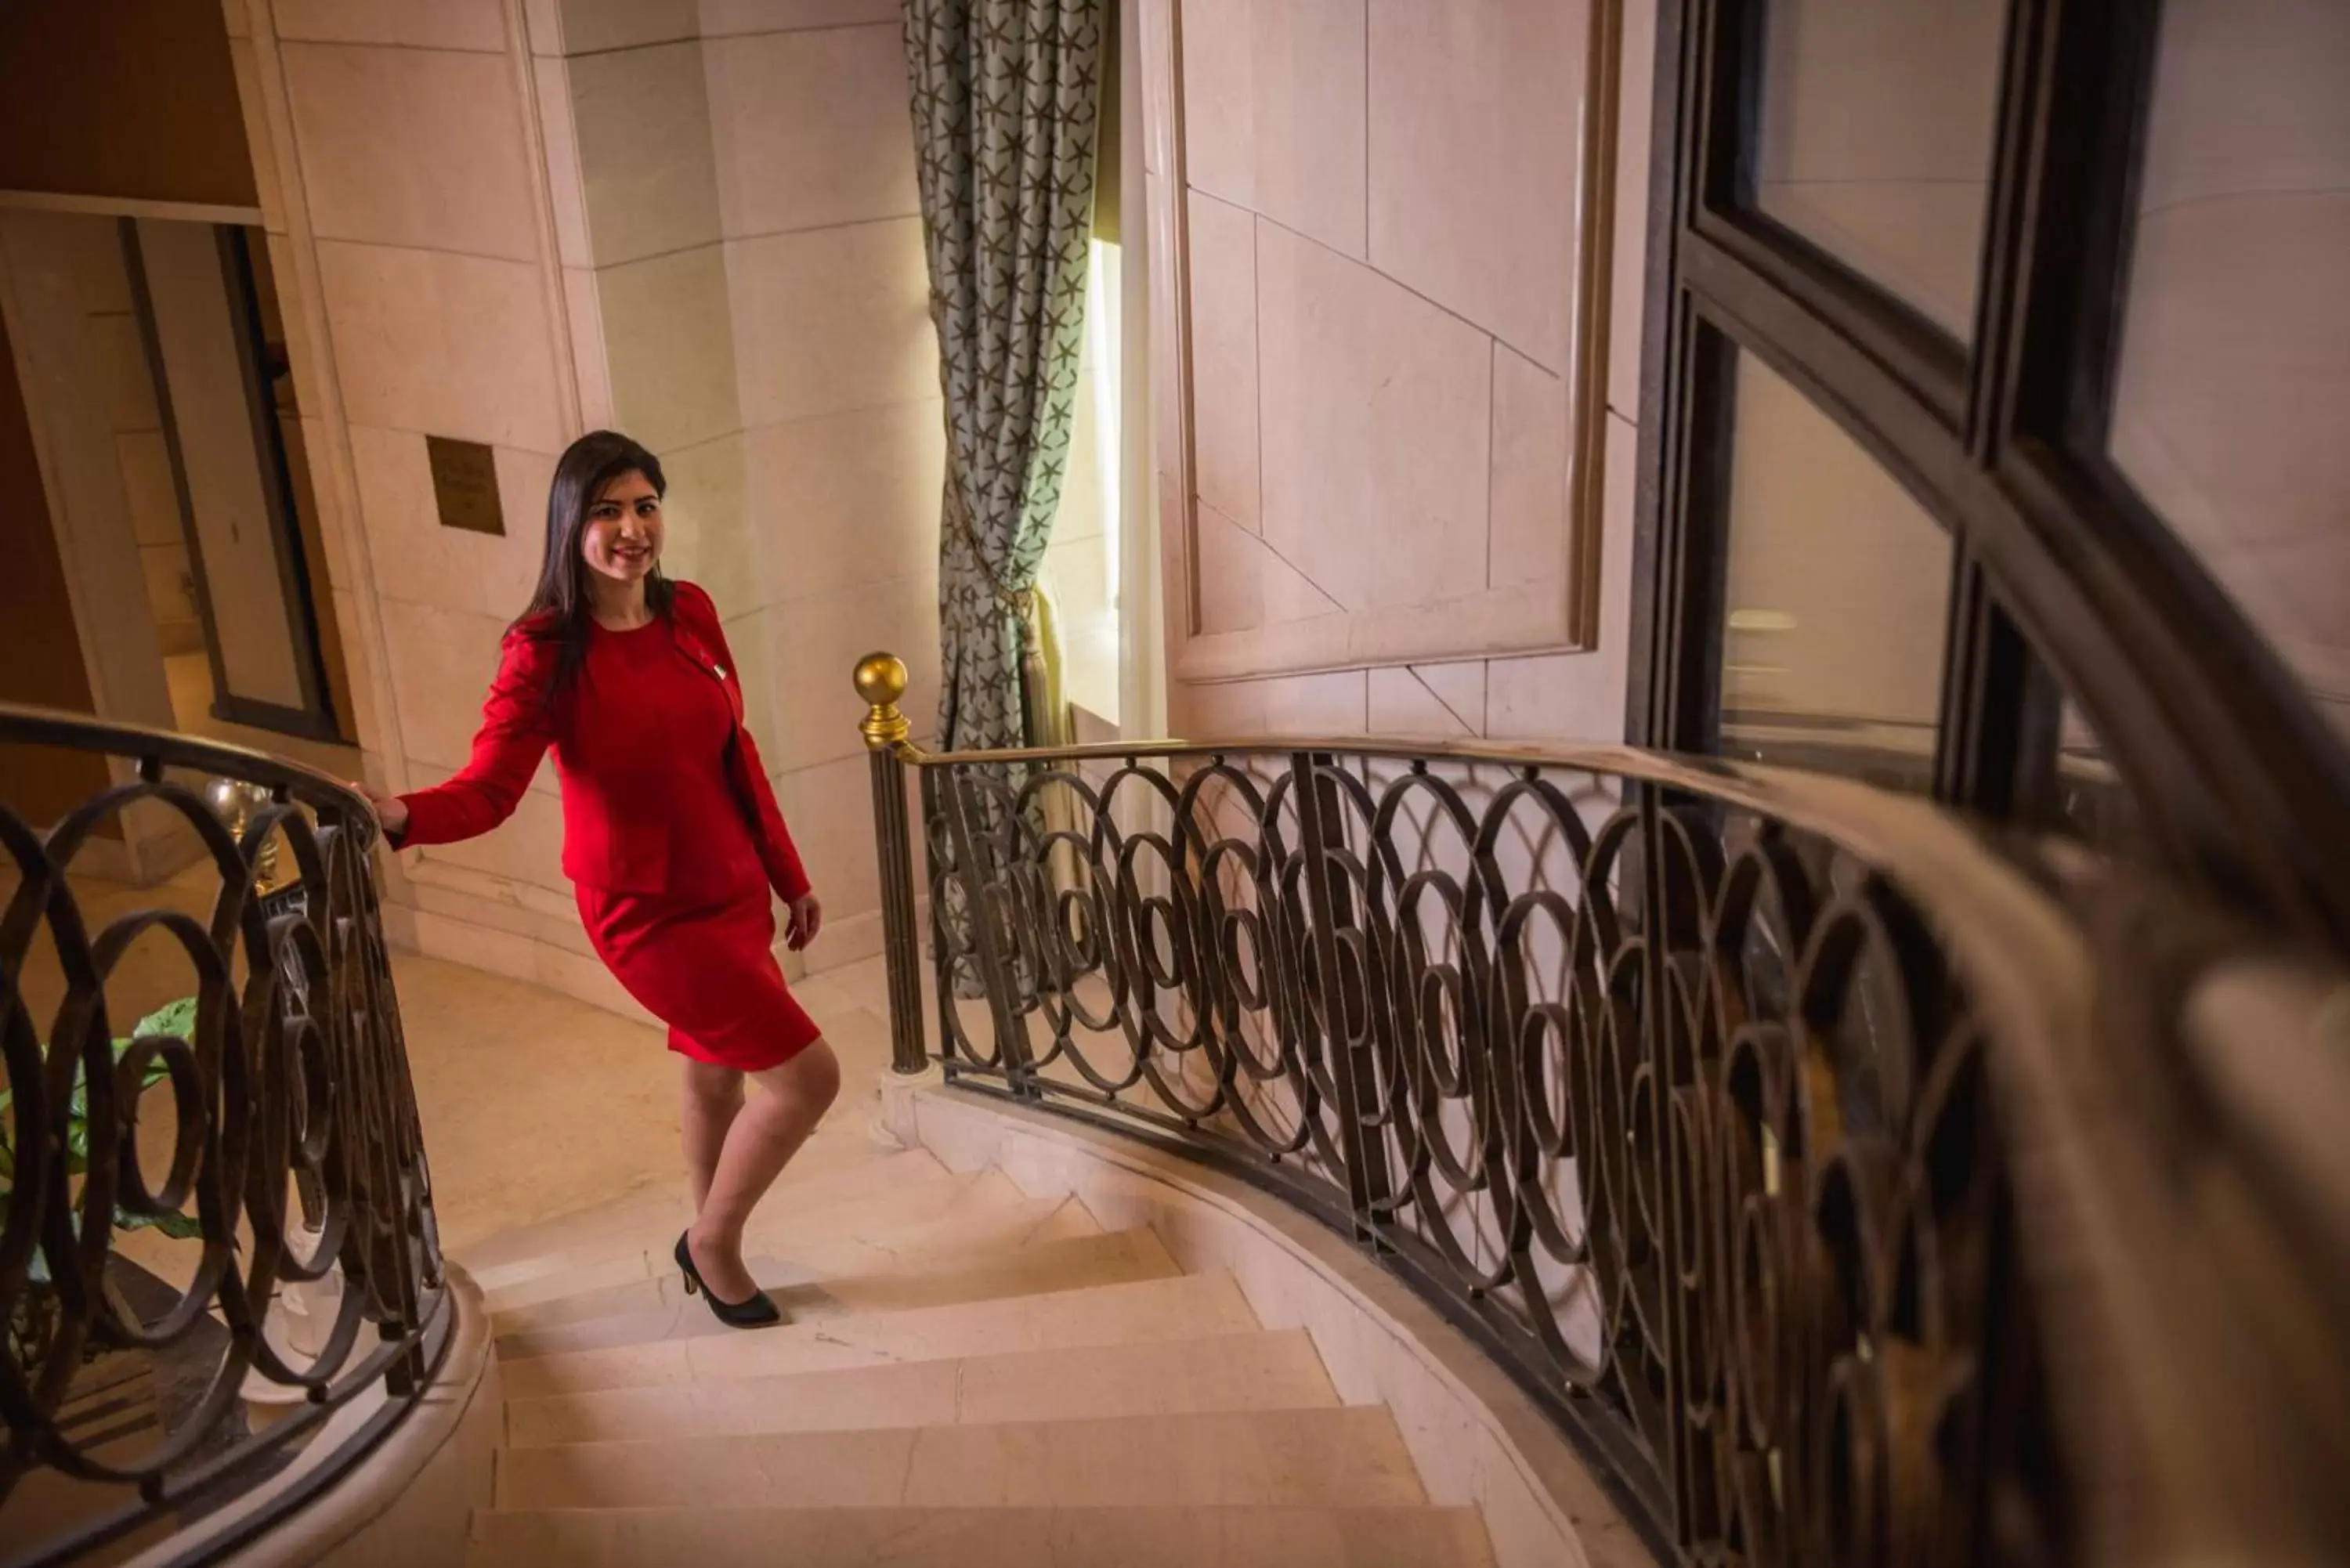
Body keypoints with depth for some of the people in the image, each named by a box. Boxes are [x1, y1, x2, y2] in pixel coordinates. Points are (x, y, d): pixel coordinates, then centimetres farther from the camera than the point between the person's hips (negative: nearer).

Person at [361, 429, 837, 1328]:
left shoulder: (691, 615, 0)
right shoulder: (545, 652, -16)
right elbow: (488, 789, -24)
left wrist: (789, 876, 14)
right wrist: (399, 816, -46)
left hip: (734, 891, 6)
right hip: (650, 914, -6)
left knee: (716, 1077, 20)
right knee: (807, 1075, -6)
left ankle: (713, 1250, 44)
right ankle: (712, 1242, 19)